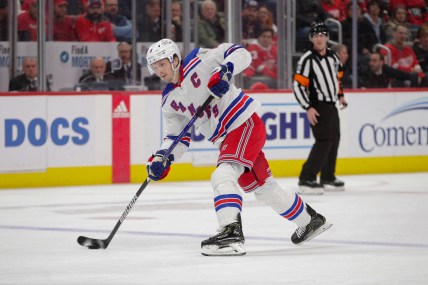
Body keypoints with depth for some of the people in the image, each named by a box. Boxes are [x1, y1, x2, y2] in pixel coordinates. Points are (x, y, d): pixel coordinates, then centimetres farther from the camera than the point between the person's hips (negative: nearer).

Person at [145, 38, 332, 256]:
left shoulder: (200, 61, -11)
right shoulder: (169, 101, 8)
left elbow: (241, 53, -15)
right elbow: (177, 137, 10)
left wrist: (225, 71, -33)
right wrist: (162, 158, -7)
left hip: (246, 124, -8)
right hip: (226, 139, 9)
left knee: (222, 176, -26)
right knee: (262, 188, 18)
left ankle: (231, 233, -38)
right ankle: (310, 220, 36)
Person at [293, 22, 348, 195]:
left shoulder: (333, 56, 7)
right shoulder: (307, 60, -15)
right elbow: (298, 86, -17)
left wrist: (340, 95, 21)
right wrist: (308, 108, -22)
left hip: (331, 106, 8)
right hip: (317, 107, -8)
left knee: (334, 140, 14)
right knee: (324, 141, -19)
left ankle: (328, 178, 28)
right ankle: (306, 180, -22)